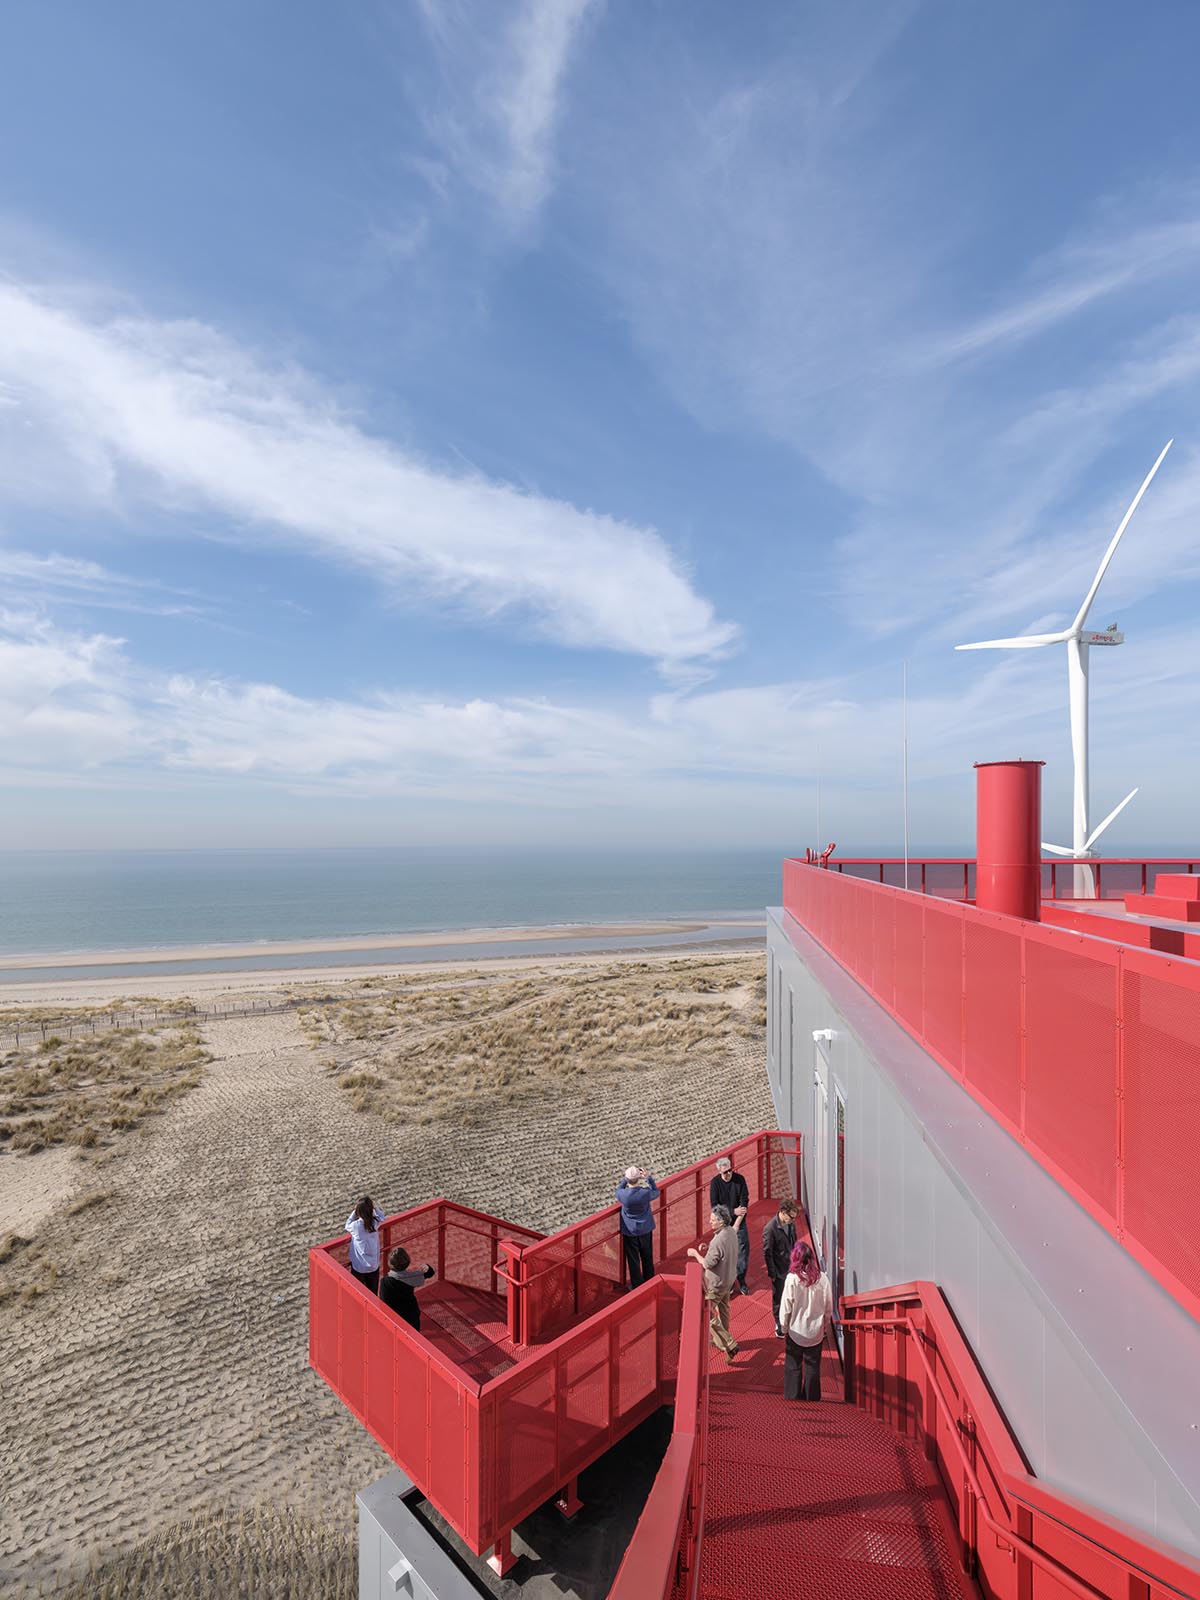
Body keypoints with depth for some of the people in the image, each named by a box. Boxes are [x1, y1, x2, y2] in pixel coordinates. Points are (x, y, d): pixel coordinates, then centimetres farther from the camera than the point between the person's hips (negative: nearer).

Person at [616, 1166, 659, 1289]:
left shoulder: (623, 1194, -27)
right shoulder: (646, 1193, -27)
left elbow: (618, 1189, -1)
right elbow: (656, 1192, -3)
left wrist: (626, 1177, 0)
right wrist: (648, 1177, -2)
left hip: (629, 1230, -1)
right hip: (645, 1228, 1)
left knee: (633, 1259, 16)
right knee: (647, 1257, 23)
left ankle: (636, 1285, 28)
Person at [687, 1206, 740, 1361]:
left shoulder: (719, 1240, -34)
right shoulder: (731, 1232, -7)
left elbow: (707, 1264, -27)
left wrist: (695, 1253, -12)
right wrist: (708, 1248, 1)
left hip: (716, 1283, -9)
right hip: (729, 1279, 9)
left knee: (707, 1315, 5)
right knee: (723, 1310, 25)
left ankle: (729, 1345, 5)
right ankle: (720, 1340, 42)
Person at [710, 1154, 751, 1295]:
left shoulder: (739, 1179, -10)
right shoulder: (715, 1183, -11)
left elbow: (744, 1202, -10)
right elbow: (715, 1206, -11)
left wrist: (737, 1224, -15)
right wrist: (733, 1211, -20)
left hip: (739, 1222, 1)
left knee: (743, 1250, 2)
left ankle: (741, 1280, 21)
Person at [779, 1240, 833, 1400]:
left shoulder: (792, 1279, -20)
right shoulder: (822, 1278, -15)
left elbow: (786, 1306, -12)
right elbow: (829, 1306, -4)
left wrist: (784, 1326, 4)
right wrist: (826, 1327, 13)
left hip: (796, 1331, -2)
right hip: (816, 1331, 2)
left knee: (793, 1364, 15)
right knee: (813, 1365, 19)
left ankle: (792, 1395, 23)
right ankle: (812, 1396, 28)